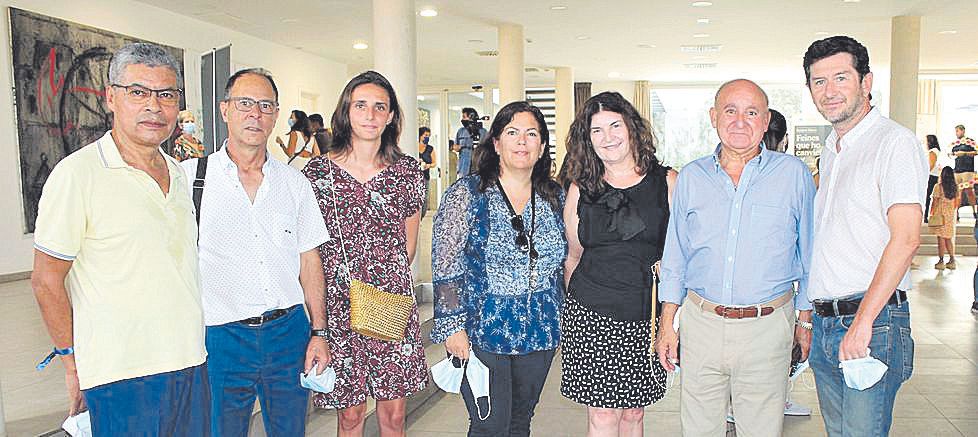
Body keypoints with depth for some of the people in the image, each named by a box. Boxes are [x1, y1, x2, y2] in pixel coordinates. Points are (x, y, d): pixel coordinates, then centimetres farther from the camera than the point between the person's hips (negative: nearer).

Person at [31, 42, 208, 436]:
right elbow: (46, 281, -7)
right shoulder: (77, 174, -11)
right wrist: (73, 366, -5)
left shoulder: (178, 173, 9)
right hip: (121, 380, -6)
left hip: (192, 364, 6)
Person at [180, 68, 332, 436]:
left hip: (289, 333, 3)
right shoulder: (188, 177, -2)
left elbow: (309, 260, 9)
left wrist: (318, 332, 4)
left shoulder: (295, 182, 6)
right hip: (221, 337, -2)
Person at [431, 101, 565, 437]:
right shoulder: (466, 194, -8)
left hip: (540, 333, 5)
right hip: (482, 333, -4)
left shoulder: (554, 196, 5)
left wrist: (558, 317, 14)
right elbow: (446, 268, -10)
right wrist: (452, 327, -13)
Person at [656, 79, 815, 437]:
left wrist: (805, 320, 6)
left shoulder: (793, 174, 0)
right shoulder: (691, 177, 5)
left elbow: (809, 255, 6)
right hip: (700, 323, 2)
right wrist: (667, 323, 6)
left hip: (766, 327, -2)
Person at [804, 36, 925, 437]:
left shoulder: (895, 141, -9)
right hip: (825, 325, 8)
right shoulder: (830, 151, 16)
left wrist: (863, 322, -21)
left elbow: (905, 239, -18)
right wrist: (813, 318, 15)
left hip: (874, 321, -8)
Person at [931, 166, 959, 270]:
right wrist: (955, 215, 17)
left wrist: (932, 214, -2)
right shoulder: (955, 187, 4)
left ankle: (941, 261, -2)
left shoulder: (938, 186, -9)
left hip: (940, 214, -4)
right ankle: (952, 261, 12)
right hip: (952, 214, 4)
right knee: (949, 238, 13)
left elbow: (935, 202, -8)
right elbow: (956, 203, 8)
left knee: (941, 238, -2)